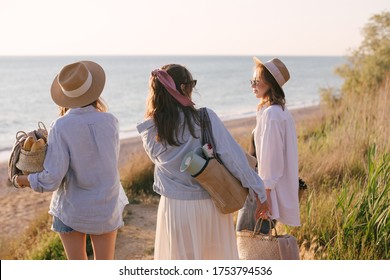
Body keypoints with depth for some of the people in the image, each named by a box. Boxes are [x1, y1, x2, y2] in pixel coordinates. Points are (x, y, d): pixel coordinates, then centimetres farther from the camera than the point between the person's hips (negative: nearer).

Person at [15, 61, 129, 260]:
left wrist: (25, 180, 0)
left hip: (72, 209, -2)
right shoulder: (110, 121, -10)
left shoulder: (61, 127, -19)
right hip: (106, 207, 2)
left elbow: (52, 178, -20)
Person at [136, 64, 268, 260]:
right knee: (220, 258, 17)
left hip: (175, 207, 1)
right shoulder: (206, 117, -13)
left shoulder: (150, 131, -6)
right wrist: (259, 191, -8)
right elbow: (232, 155, -14)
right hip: (212, 204, -1)